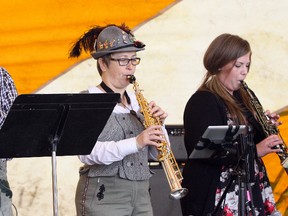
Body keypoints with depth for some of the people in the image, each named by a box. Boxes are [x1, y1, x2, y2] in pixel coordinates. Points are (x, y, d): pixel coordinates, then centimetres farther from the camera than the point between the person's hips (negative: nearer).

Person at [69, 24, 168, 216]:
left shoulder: (136, 101, 15)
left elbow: (157, 153, 15)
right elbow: (86, 152, -20)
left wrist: (158, 126, -4)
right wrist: (135, 143, -28)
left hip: (140, 194, 6)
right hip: (103, 198, -6)